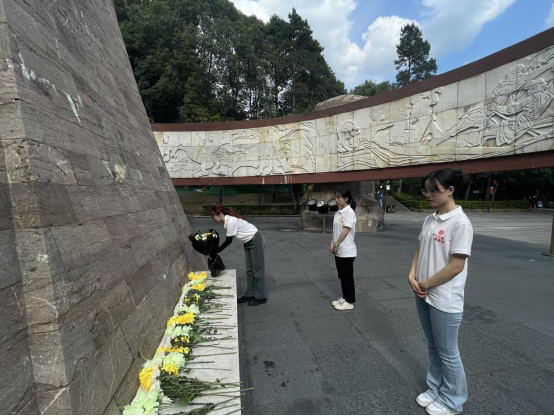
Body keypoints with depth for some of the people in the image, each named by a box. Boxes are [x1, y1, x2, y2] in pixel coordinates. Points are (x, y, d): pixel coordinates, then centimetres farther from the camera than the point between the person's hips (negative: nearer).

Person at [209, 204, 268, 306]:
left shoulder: (231, 221, -26)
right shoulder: (228, 220, 1)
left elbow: (228, 241, -21)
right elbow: (228, 240, 6)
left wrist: (215, 253, -14)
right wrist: (215, 251, 3)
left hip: (256, 242, -10)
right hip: (248, 243, 10)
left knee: (258, 270, 2)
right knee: (249, 270, 16)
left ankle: (261, 297, 15)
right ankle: (250, 294, 28)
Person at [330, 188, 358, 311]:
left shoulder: (349, 212, -15)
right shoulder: (338, 212, 9)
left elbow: (345, 231, -20)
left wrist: (336, 245, -15)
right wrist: (332, 243, -1)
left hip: (347, 251, -8)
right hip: (339, 251, 8)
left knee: (348, 277, 5)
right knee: (342, 276, 17)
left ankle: (350, 302, 18)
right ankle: (345, 298, 31)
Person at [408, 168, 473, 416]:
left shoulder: (460, 223, -18)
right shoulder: (429, 220, 4)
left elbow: (456, 266, -19)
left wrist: (425, 284, -12)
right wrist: (412, 276, -4)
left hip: (445, 300, -6)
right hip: (423, 295, 7)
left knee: (447, 353, 12)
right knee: (433, 347, 22)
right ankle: (436, 389, 41)